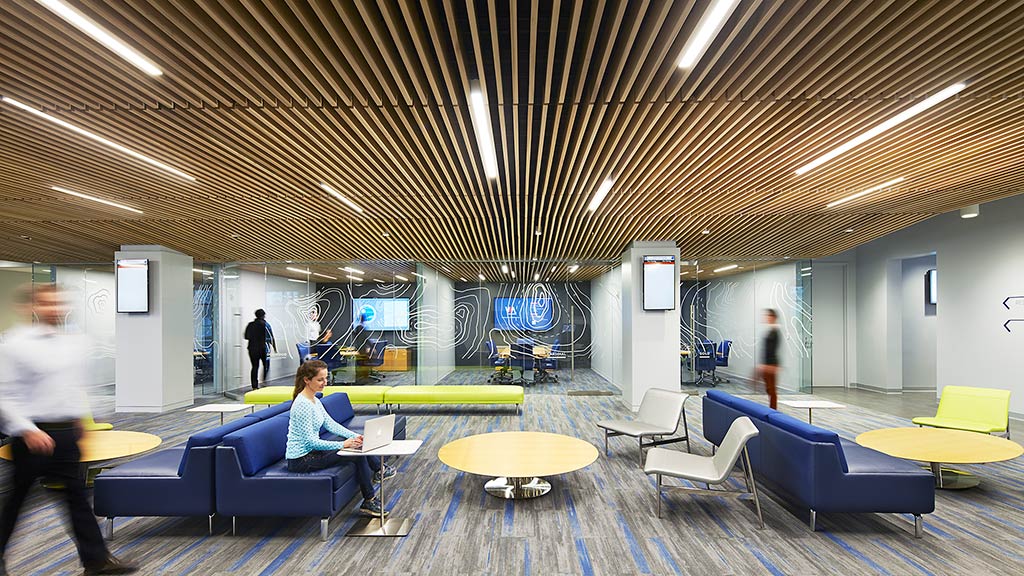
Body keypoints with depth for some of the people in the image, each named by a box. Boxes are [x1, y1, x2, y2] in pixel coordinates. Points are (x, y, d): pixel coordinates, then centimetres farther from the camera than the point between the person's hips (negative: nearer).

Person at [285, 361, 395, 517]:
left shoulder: (314, 400, 6)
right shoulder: (302, 404, -24)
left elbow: (330, 424, 7)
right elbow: (311, 441, -25)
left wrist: (355, 436, -5)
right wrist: (343, 444, -27)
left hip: (312, 451, 9)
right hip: (301, 460, -9)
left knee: (358, 446, 3)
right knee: (358, 455, -12)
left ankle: (379, 469, 24)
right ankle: (369, 501, 3)